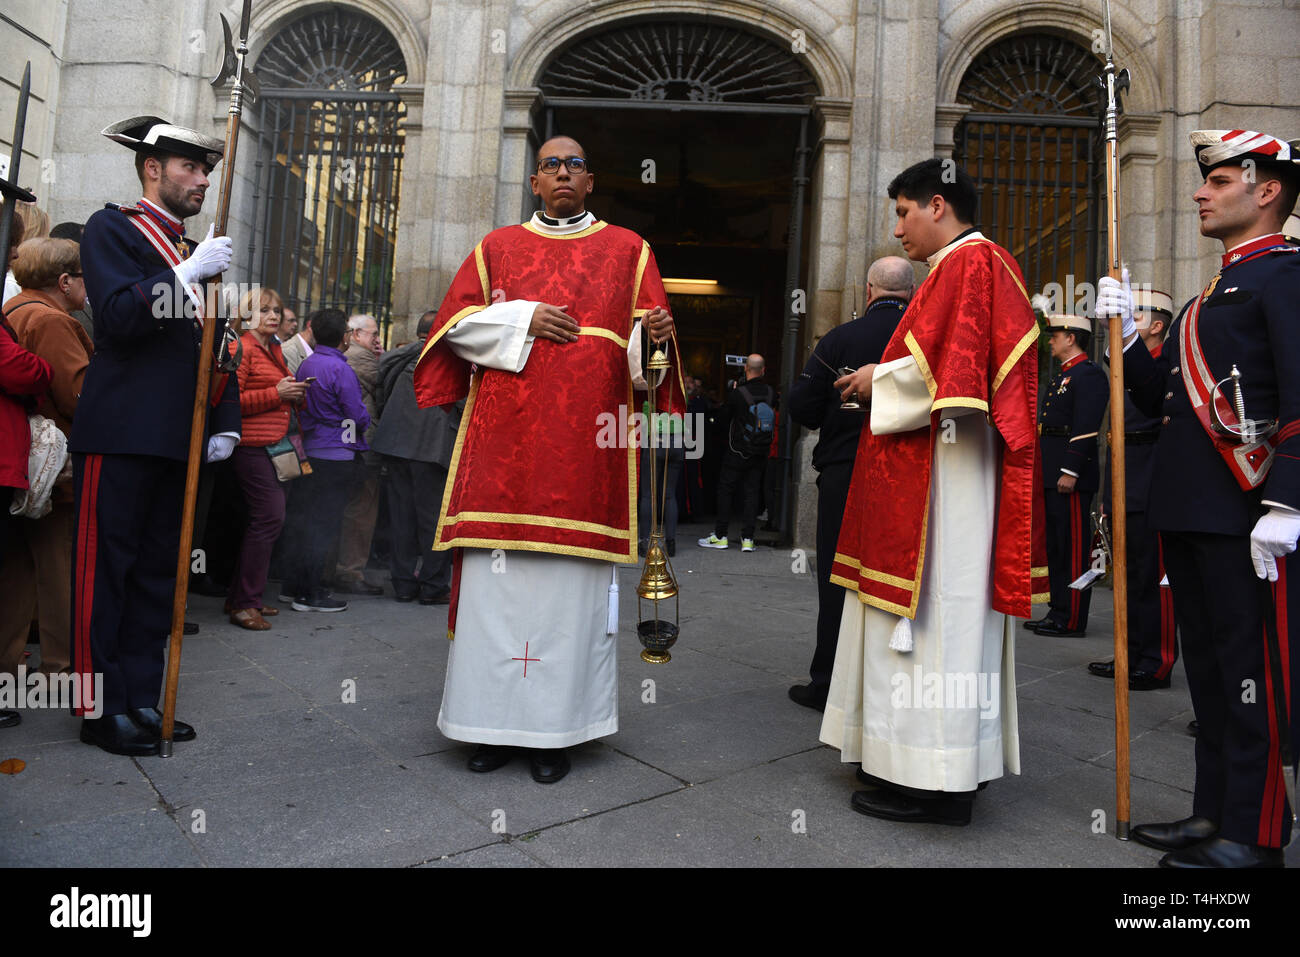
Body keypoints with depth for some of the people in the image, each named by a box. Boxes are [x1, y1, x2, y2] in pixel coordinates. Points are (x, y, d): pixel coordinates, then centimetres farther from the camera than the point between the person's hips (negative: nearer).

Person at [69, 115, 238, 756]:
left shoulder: (196, 252, 21)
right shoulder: (112, 229, 2)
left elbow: (215, 346, 21)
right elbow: (117, 316, -15)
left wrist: (226, 424, 11)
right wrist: (188, 275, -19)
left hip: (179, 441, 7)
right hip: (120, 434, -7)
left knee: (158, 570, 10)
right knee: (105, 570, -2)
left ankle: (141, 700, 20)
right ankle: (102, 709, 8)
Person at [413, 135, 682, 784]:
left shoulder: (628, 249, 15)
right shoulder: (498, 246, 17)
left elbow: (646, 330, 8)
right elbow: (457, 322, 10)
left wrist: (652, 336, -15)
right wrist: (523, 320, -5)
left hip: (585, 438, -1)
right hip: (506, 436, 1)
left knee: (572, 578, -2)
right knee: (498, 576, -1)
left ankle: (556, 731, 8)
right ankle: (496, 723, 11)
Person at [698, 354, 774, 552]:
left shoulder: (738, 393, -14)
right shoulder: (771, 393, -2)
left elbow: (728, 411, 2)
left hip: (738, 452, -4)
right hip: (761, 453, 4)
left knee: (726, 489, 6)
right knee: (751, 491, 7)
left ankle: (720, 535, 8)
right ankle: (747, 539, 5)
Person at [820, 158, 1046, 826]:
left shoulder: (969, 263, -9)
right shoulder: (968, 265, 22)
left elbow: (952, 365, -20)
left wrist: (881, 382, -6)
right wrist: (884, 380, 12)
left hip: (941, 475, -10)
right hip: (927, 473, 10)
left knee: (932, 610, -7)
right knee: (940, 612, 11)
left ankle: (931, 782, 1)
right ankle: (929, 762, 20)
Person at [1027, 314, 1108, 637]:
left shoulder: (1089, 374, -10)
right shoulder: (1063, 375, 22)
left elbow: (1086, 428, -19)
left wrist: (1070, 471, -22)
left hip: (1072, 476, -10)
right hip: (1053, 475, 10)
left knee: (1073, 547, -5)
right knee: (1056, 545, 13)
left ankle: (1072, 620, 0)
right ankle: (1058, 611, 22)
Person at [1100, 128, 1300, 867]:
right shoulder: (1216, 292, 21)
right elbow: (1164, 397, 18)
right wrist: (1127, 333, 6)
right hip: (1191, 512, 9)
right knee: (1208, 665, 15)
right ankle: (1216, 811, 28)